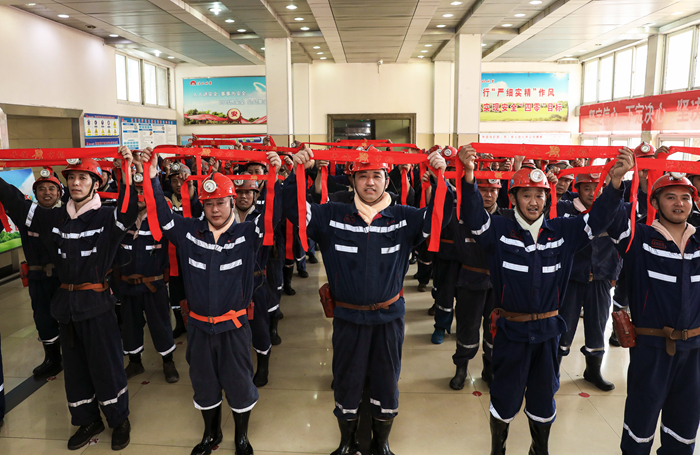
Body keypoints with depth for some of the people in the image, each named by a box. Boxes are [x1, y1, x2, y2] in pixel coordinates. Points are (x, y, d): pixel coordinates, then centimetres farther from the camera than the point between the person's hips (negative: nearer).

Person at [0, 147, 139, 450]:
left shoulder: (106, 218, -9)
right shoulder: (55, 219, 7)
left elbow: (128, 211, -28)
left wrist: (126, 173, -38)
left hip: (97, 302, -6)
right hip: (66, 302, 6)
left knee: (105, 363, 3)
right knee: (74, 365, 15)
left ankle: (119, 420, 22)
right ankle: (88, 421, 32)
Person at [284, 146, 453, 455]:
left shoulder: (403, 218, -2)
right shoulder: (333, 216, -4)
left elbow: (440, 215, -7)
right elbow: (294, 210, -6)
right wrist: (298, 173, -18)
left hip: (389, 318, 1)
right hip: (348, 317, 0)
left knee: (386, 384, 16)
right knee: (346, 383, 16)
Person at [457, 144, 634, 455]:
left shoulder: (563, 231, 1)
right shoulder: (499, 230, -9)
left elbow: (598, 219, -5)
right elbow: (474, 215, -24)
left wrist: (615, 182, -22)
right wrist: (469, 176, -41)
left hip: (548, 329, 3)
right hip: (511, 329, -3)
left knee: (544, 395, 20)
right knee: (505, 397, 11)